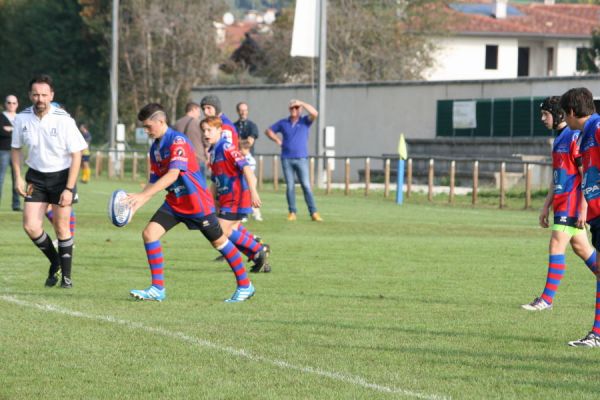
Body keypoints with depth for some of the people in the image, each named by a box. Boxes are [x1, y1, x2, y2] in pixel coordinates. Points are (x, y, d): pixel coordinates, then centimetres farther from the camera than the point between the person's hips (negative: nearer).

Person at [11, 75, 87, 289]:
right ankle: (55, 261, 19)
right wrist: (18, 178, -1)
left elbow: (76, 155, -14)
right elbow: (16, 148, 9)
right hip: (36, 177, 3)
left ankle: (66, 275, 13)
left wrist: (69, 189, -17)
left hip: (62, 176, -3)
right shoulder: (22, 119, -7)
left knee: (61, 228, -2)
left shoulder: (64, 120, -19)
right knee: (30, 226, -7)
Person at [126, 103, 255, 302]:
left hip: (197, 202, -8)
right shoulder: (155, 148, 7)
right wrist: (135, 204, -5)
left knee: (219, 241, 4)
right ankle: (157, 289, -5)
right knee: (149, 233, -8)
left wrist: (143, 196, -37)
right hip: (174, 202, 8)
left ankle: (245, 286, 19)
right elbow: (154, 182, 10)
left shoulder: (178, 141, -20)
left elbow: (173, 174, -32)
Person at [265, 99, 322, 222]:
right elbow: (269, 131, 20)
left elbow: (314, 113, -15)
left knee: (306, 185, -7)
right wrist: (277, 140, 7)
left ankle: (314, 213, -8)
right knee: (290, 186, 2)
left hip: (301, 159, -2)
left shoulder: (305, 121, 4)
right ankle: (292, 212, 6)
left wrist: (302, 103, -11)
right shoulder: (283, 123, 11)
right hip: (286, 159, 2)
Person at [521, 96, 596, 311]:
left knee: (556, 246, -11)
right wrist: (546, 206, 20)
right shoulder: (559, 139, 16)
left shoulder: (575, 138, -14)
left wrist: (583, 209, -20)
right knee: (580, 246, 13)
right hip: (562, 203, 10)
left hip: (572, 203, -10)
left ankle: (547, 299, -10)